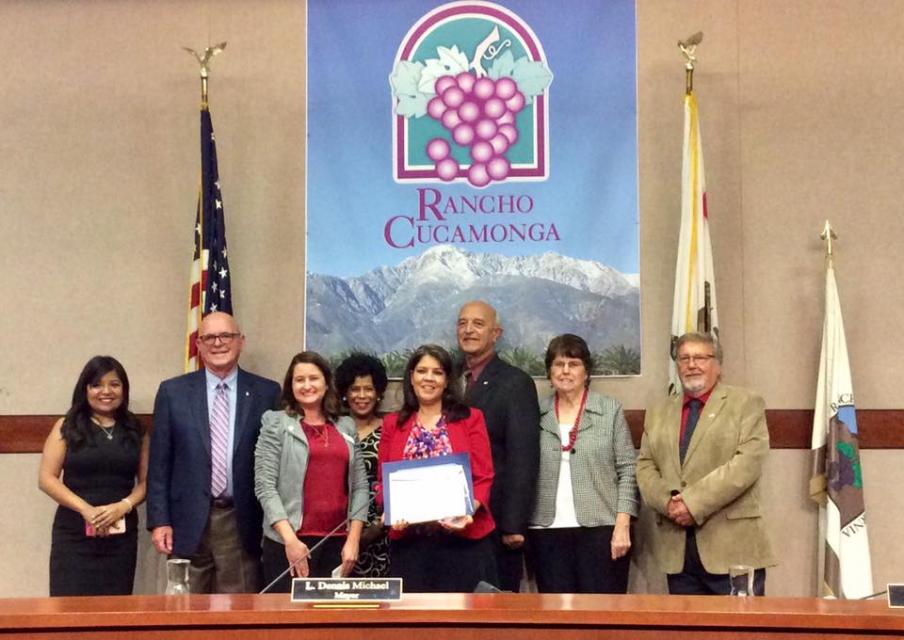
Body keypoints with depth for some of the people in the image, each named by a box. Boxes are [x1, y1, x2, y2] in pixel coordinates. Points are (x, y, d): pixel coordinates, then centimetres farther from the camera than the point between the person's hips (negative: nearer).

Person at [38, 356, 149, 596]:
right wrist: (86, 509, -12)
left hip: (121, 535, 2)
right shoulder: (66, 428, 5)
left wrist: (123, 506, -10)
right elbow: (46, 478, -1)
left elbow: (146, 480, 9)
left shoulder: (135, 431, 12)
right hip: (74, 535, -2)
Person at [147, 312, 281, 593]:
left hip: (242, 524, 0)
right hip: (188, 523, 1)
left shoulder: (266, 393, 4)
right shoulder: (172, 392, 5)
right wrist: (159, 521, -1)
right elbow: (159, 463, 5)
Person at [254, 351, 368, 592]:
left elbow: (359, 486, 11)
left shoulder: (346, 429, 14)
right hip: (289, 543, -3)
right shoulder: (276, 424, 4)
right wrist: (290, 539, -13)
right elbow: (264, 486, -5)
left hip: (338, 543, 3)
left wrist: (353, 540, 1)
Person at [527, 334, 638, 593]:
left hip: (601, 528, -1)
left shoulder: (610, 410, 5)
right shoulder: (538, 415, 9)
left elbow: (627, 470, 1)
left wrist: (622, 526, -7)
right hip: (547, 532, 2)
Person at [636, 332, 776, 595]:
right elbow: (645, 467, 13)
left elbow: (748, 462, -9)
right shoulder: (659, 413, 18)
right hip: (677, 548, 4)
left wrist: (694, 503, -15)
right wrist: (668, 501, -8)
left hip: (732, 544, -4)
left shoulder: (746, 404, 3)